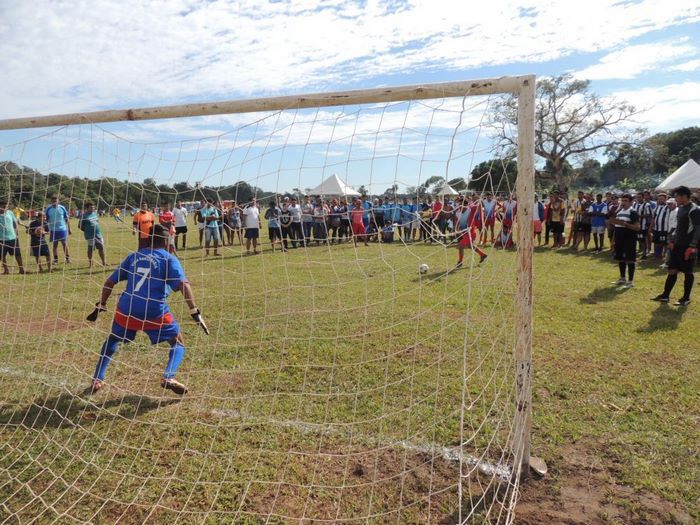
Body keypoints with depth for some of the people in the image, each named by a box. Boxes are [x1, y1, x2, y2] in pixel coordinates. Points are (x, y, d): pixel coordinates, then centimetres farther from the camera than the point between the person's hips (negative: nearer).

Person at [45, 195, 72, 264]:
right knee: (55, 244, 6)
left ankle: (67, 258, 12)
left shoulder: (62, 208, 0)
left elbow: (67, 219, 4)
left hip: (62, 229, -1)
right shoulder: (48, 209, 0)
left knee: (64, 244, 2)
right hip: (53, 230, 1)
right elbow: (46, 219, 7)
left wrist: (69, 229, 4)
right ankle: (55, 259, 12)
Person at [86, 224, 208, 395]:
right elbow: (183, 284, -13)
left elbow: (109, 282, 16)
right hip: (155, 313, -4)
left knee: (111, 340, 31)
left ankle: (97, 380, 29)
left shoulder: (133, 256, 15)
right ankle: (168, 378, -9)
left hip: (126, 310, 4)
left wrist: (101, 305, 27)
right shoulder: (168, 258, 2)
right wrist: (195, 313, -15)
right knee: (178, 344, 13)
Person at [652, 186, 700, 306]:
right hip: (677, 245, 8)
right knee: (672, 270, 10)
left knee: (687, 273, 2)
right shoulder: (680, 208, 13)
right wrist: (672, 240, 14)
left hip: (687, 247, -8)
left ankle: (686, 298, 11)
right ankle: (665, 295, 16)